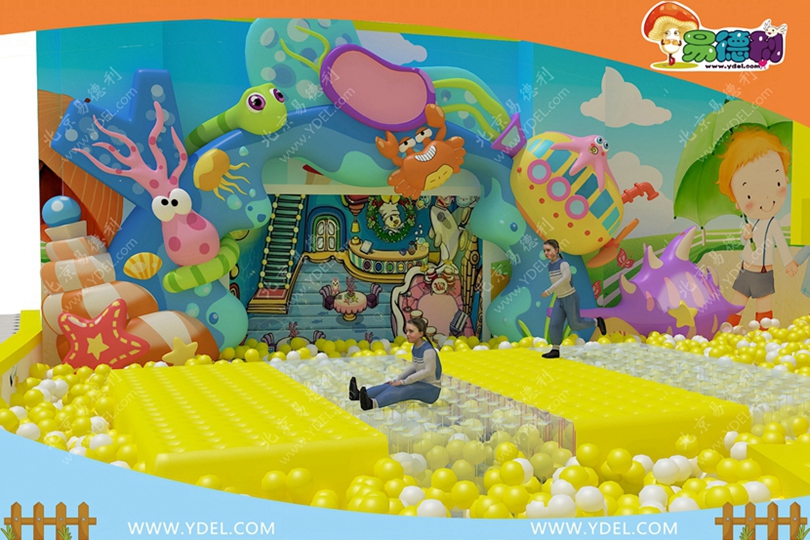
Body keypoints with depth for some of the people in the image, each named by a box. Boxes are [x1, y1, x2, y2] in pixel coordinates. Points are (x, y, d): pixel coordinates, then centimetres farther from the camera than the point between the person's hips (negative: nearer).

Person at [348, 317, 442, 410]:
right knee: (393, 385, -11)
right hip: (420, 383, 8)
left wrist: (404, 381, -24)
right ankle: (359, 395, -27)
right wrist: (397, 379, 5)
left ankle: (373, 403, -52)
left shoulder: (428, 350, -21)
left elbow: (428, 371, -28)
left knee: (401, 389, -29)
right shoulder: (415, 348, 6)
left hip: (431, 389, -8)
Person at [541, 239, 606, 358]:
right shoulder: (550, 265, 4)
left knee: (575, 324, 4)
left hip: (570, 298, -6)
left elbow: (566, 278, -37)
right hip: (560, 299, 7)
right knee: (554, 324, -1)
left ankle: (597, 322, 26)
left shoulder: (563, 264, -20)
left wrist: (549, 291, -39)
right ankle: (555, 350, 6)